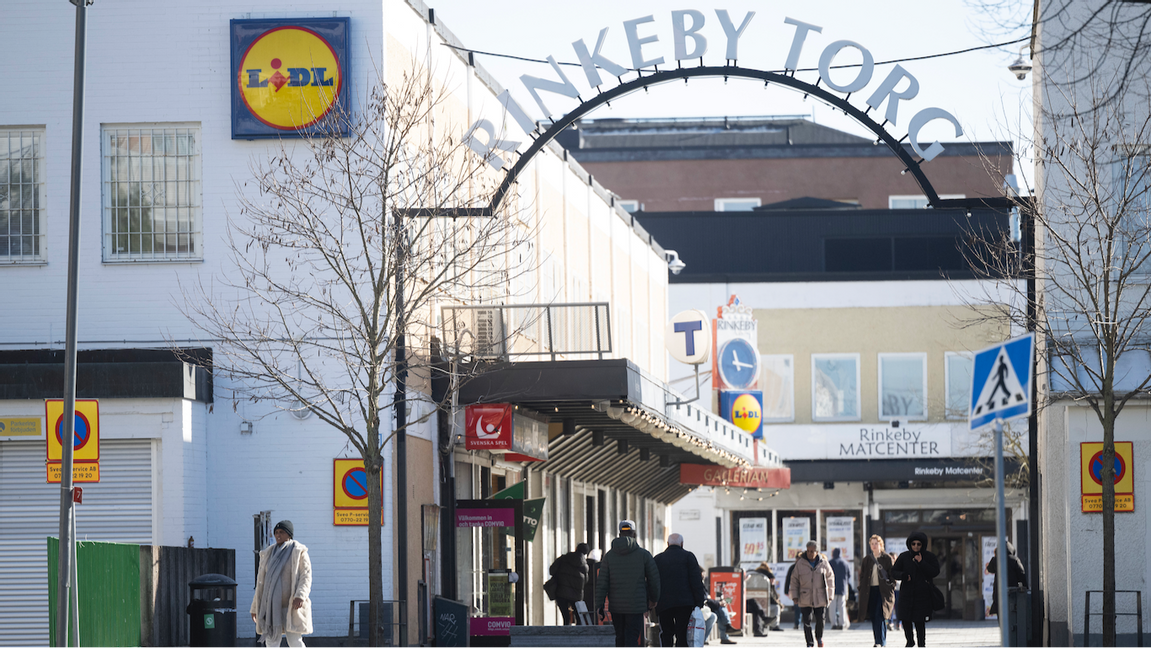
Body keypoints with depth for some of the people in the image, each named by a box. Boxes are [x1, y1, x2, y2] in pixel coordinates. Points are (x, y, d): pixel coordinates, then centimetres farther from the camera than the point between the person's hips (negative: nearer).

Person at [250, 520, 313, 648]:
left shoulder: (299, 552, 0)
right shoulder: (268, 554, 14)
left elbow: (306, 576, -9)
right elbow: (261, 582, 17)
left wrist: (300, 596, -26)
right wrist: (255, 607, 15)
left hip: (291, 605, -5)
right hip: (271, 605, 5)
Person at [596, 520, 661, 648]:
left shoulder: (609, 556, 3)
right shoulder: (643, 554, -2)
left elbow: (602, 583, -1)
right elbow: (654, 579, 4)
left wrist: (599, 605, 1)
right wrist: (653, 599, 19)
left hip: (615, 605, 3)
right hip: (636, 606, -3)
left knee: (620, 638, 14)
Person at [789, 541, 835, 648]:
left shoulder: (823, 563, 0)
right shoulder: (800, 563, -2)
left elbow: (830, 578, 9)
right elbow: (794, 580, 5)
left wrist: (830, 595, 8)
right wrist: (794, 595, -1)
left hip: (820, 598, 1)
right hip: (805, 598, 0)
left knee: (820, 619, 1)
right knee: (807, 621, -4)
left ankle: (819, 637, 30)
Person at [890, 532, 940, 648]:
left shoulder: (930, 557, 2)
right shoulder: (904, 557, 6)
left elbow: (935, 572, -9)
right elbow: (894, 572, 8)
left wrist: (921, 563, -17)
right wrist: (903, 576, -13)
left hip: (923, 595, -2)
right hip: (906, 593, 2)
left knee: (919, 621, -7)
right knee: (905, 619, 2)